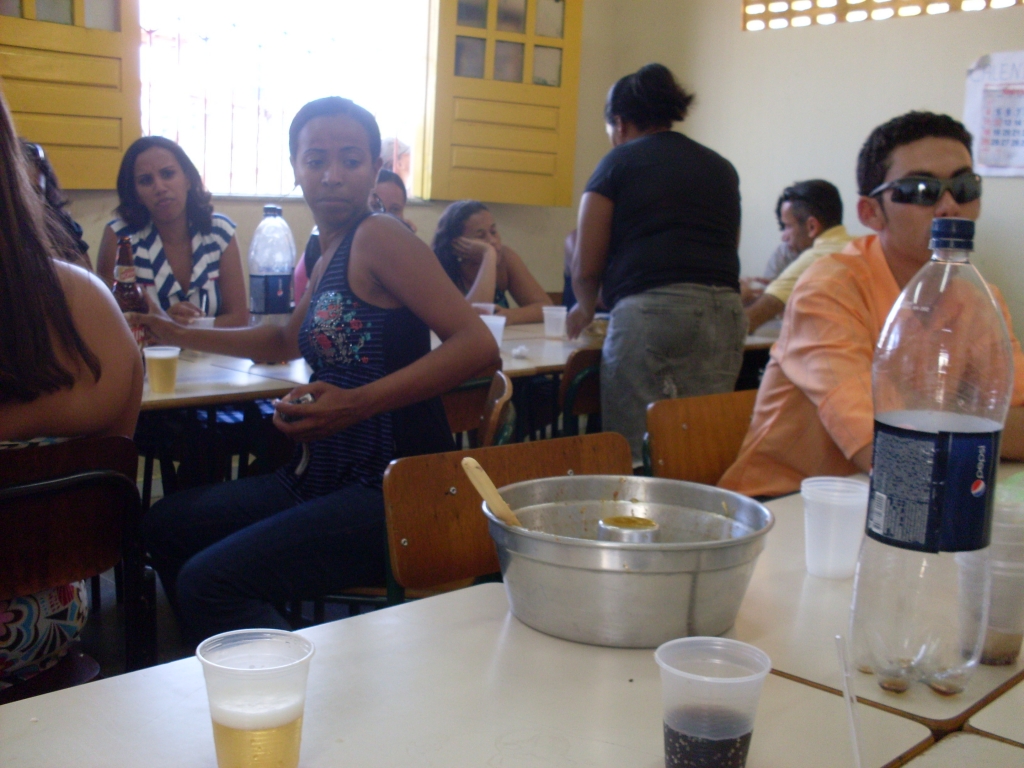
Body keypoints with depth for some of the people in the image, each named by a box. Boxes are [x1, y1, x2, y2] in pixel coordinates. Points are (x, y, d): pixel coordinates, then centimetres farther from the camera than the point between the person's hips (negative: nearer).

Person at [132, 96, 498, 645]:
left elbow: (477, 345, -22)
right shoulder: (328, 255, 14)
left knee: (209, 581, -23)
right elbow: (287, 342, 33)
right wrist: (178, 335, 31)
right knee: (166, 526, 19)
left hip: (390, 490, -10)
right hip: (326, 476, 10)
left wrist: (359, 403, -29)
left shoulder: (379, 237, -12)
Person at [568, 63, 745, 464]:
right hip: (725, 313, 5)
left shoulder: (618, 163, 8)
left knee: (635, 454, -1)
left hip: (648, 311, -5)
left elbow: (586, 267, 7)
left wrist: (584, 309, 27)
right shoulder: (722, 168, 21)